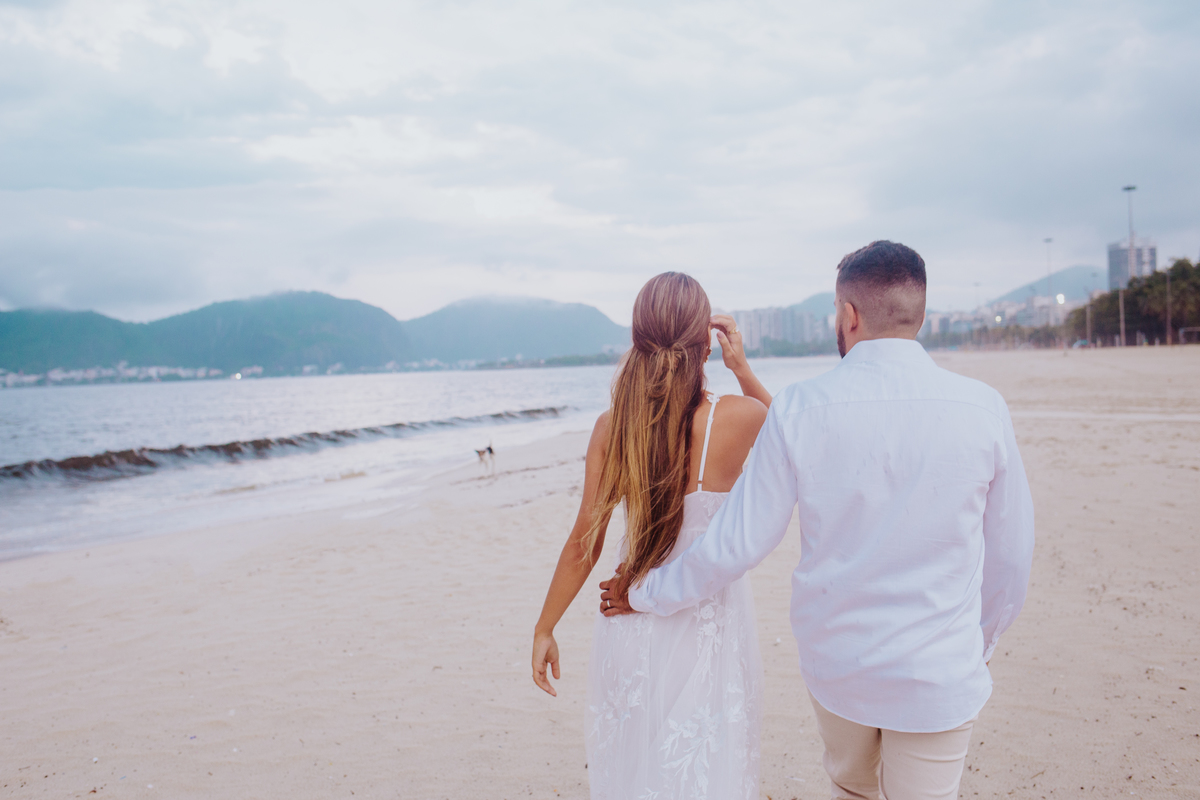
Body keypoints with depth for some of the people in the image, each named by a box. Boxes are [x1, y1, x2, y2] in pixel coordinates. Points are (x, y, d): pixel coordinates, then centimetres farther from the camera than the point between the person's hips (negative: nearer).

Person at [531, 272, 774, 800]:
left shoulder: (611, 427, -11)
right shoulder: (737, 417, -17)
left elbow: (585, 541, -6)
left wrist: (545, 628, 5)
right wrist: (741, 368, 2)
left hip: (632, 615, 2)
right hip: (709, 617, -2)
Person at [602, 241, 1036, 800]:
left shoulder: (800, 409, -15)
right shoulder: (983, 409, -12)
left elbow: (736, 544, -11)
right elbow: (1011, 555, -2)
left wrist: (647, 594, 6)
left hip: (833, 665, 1)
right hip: (937, 676, 0)